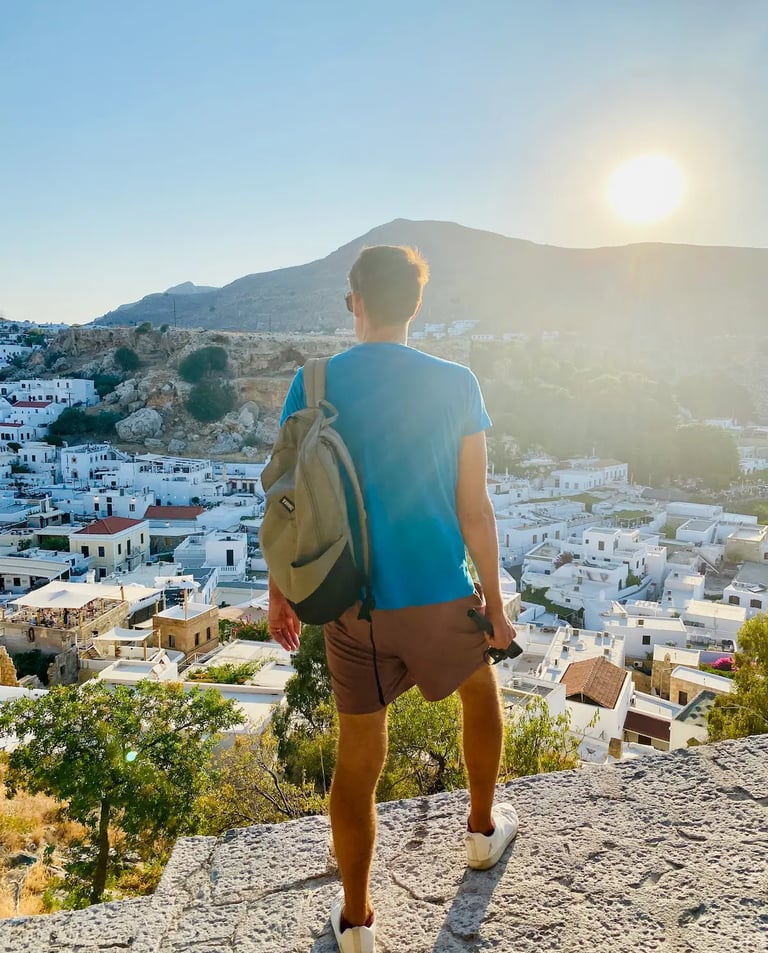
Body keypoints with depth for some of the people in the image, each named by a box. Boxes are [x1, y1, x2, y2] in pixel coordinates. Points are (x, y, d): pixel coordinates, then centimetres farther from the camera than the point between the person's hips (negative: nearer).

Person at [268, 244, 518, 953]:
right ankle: (483, 831, 49)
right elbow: (475, 510, -8)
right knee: (482, 689, 30)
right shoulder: (455, 384, -9)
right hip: (440, 599, 0)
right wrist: (495, 604, 4)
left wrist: (280, 595, 10)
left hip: (352, 607, 1)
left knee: (358, 760, 15)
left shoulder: (312, 384, -6)